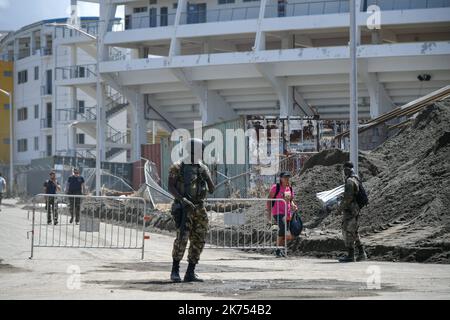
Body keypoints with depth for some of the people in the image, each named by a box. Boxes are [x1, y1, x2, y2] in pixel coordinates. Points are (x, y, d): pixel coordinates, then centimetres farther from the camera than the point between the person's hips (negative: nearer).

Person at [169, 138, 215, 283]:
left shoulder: (203, 169, 11)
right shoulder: (177, 167, -3)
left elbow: (212, 189, 7)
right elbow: (171, 187, -11)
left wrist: (206, 176, -10)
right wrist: (182, 199, -25)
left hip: (199, 208, 6)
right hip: (183, 208, -6)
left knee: (198, 241, 1)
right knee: (182, 237, -19)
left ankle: (190, 273, 7)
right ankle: (175, 271, -9)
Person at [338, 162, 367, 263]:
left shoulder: (350, 181, -16)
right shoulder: (356, 180, 14)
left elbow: (348, 197, -22)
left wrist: (341, 207, -11)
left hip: (350, 211, -10)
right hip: (355, 210, 10)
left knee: (347, 232, -5)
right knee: (354, 232, 16)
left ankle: (350, 255, -4)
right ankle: (361, 253, 17)